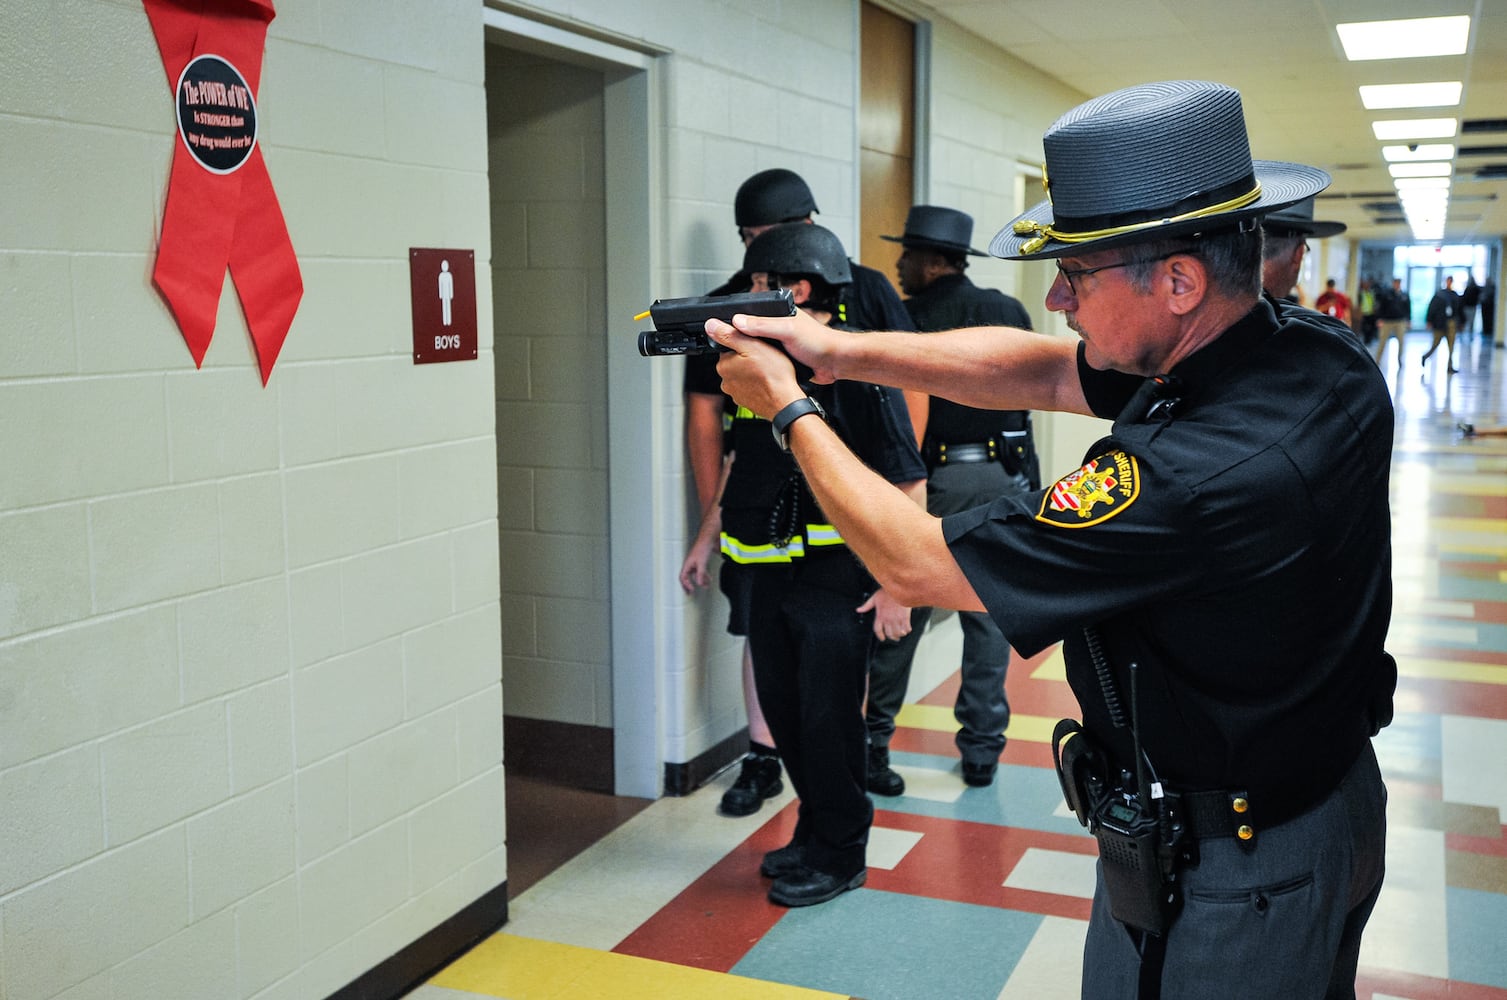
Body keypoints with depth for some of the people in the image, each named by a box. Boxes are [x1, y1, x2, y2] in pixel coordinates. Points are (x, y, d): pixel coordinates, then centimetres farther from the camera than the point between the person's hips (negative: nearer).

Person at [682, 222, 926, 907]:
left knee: (828, 722, 1)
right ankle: (813, 833, 33)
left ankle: (839, 856, 19)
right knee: (783, 711, 15)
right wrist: (708, 539, 19)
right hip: (768, 571, 8)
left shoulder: (859, 370, -15)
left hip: (835, 577, -7)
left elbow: (909, 488, -14)